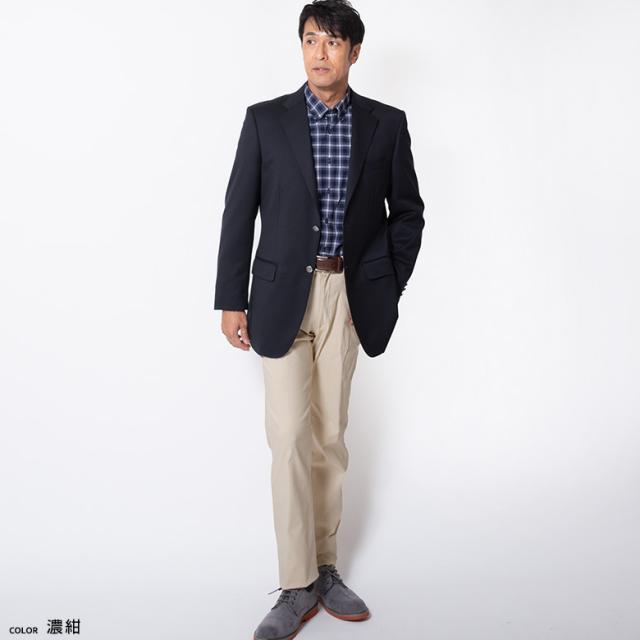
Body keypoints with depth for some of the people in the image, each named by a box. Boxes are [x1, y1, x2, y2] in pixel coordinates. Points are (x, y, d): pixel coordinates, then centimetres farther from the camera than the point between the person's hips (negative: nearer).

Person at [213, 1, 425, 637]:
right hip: (284, 295, -1)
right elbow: (238, 212, 2)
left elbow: (406, 211, 11)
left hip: (349, 297, 1)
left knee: (330, 436, 9)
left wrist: (389, 288, 4)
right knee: (290, 438, -4)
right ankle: (298, 585, 8)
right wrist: (231, 301, -1)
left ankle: (323, 567, 23)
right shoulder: (266, 120, 3)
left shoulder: (386, 123, 5)